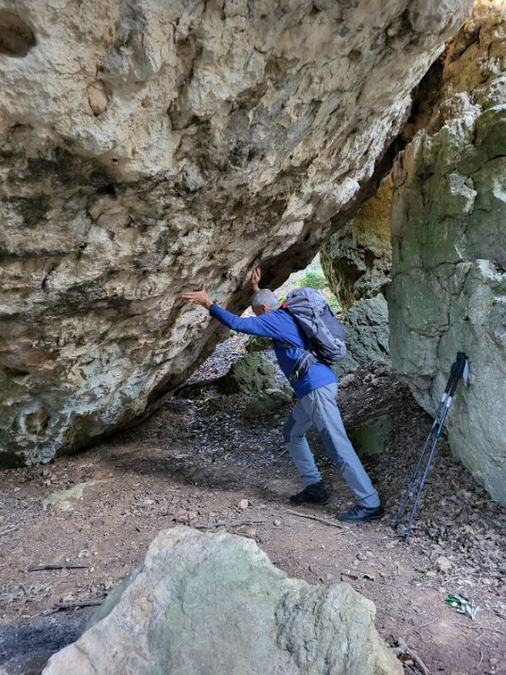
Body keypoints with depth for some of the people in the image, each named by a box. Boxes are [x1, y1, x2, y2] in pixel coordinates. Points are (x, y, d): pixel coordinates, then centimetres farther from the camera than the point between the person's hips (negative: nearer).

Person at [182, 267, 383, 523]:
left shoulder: (276, 320, -10)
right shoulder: (286, 315, 18)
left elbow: (238, 323, -16)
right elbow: (265, 303, 42)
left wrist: (208, 303, -9)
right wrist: (256, 288, 38)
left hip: (317, 388, -10)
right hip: (312, 388, 10)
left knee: (337, 446, -8)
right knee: (292, 434, 20)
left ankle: (370, 504, -2)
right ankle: (315, 487, 23)